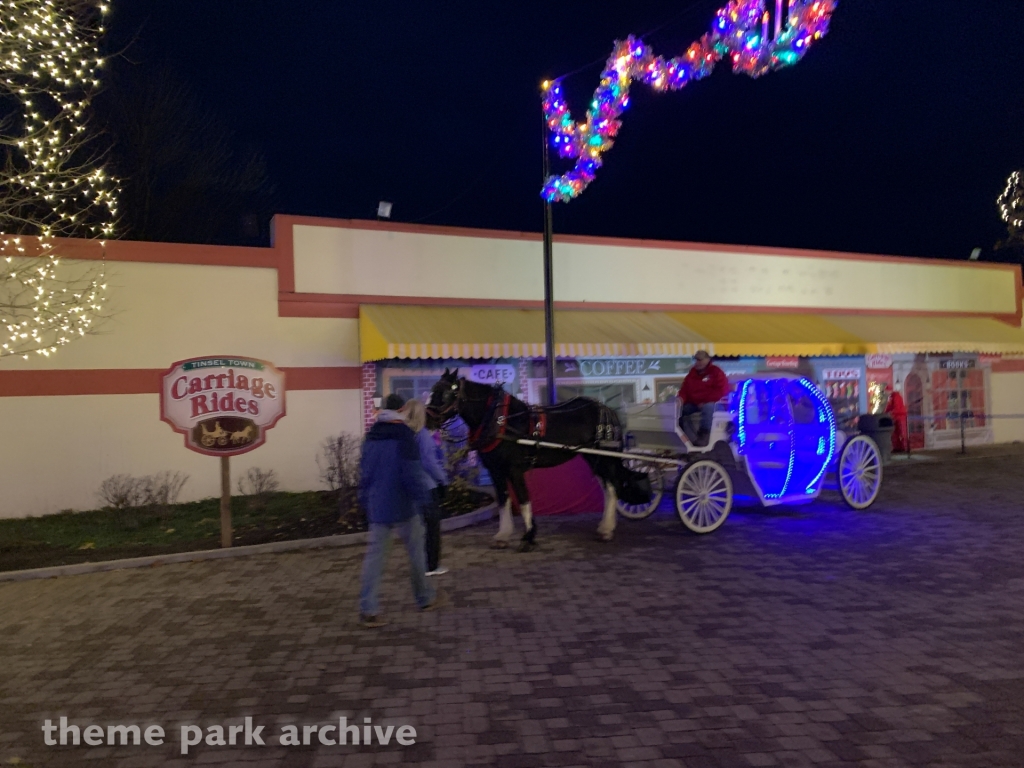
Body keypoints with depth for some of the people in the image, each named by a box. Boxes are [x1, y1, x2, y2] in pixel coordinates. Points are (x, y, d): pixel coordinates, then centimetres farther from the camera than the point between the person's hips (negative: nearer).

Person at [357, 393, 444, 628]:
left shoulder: (370, 438, 9)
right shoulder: (404, 436, -11)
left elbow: (364, 473, 13)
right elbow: (412, 473, -17)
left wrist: (366, 501, 19)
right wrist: (422, 498, -8)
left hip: (377, 507, 5)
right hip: (402, 506, -5)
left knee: (375, 555, 4)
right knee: (416, 552, 10)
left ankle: (367, 610, 0)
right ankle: (425, 599, 24)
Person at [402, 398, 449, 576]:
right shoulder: (423, 435, -16)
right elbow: (430, 463, -18)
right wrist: (443, 480, -5)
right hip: (428, 486, -6)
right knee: (432, 526, 7)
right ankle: (432, 566, 13)